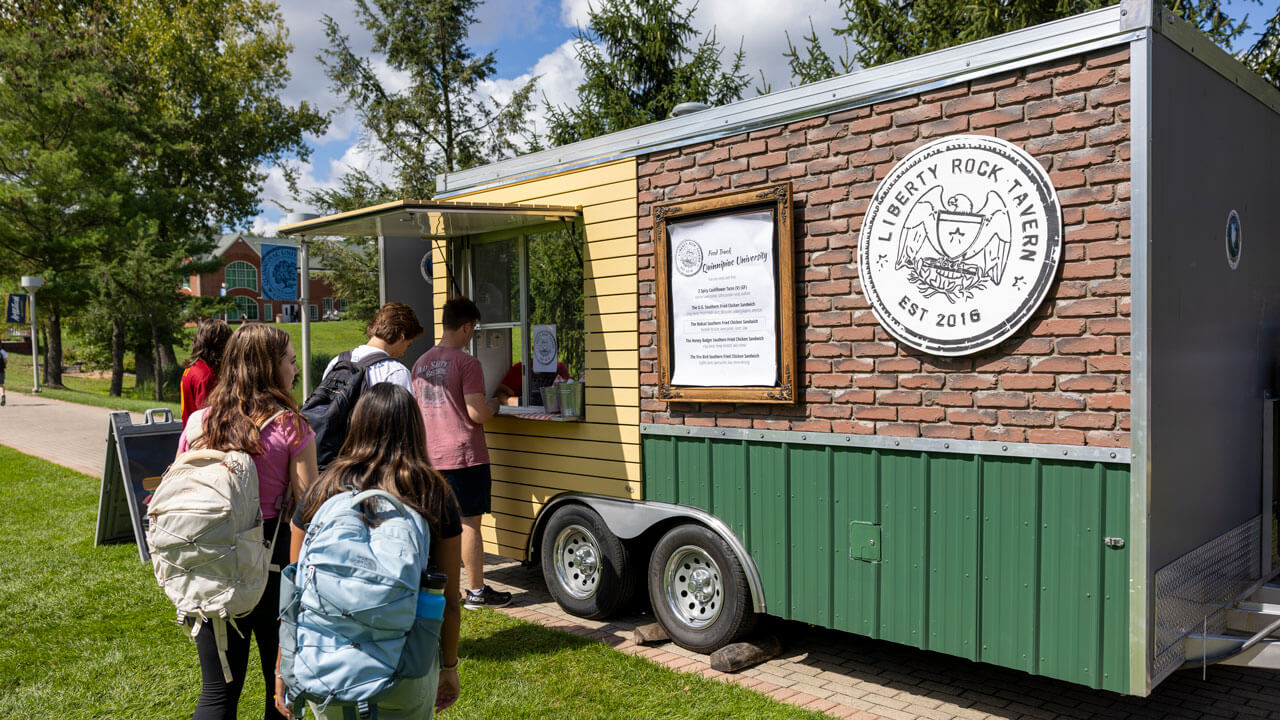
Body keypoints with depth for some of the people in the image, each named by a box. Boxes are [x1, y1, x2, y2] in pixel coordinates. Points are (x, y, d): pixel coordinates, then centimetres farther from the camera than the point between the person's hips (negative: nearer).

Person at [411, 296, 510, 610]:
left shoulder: (421, 363, 10)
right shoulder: (466, 363, -14)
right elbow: (477, 413, -19)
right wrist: (493, 404, 1)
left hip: (432, 455, 7)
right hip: (464, 454, -7)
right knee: (470, 523, 1)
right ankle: (476, 591, 10)